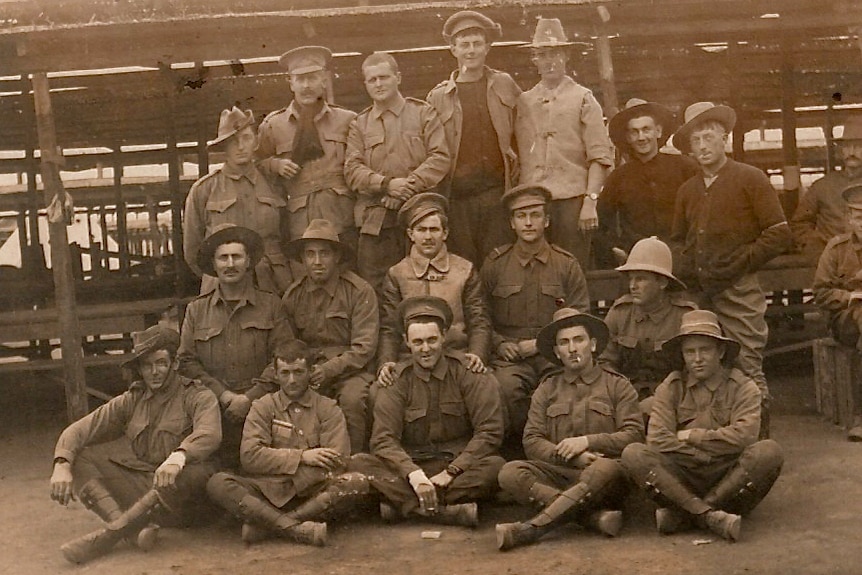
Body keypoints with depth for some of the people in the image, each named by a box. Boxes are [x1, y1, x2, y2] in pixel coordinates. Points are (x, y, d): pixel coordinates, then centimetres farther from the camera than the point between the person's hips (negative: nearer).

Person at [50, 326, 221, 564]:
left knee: (197, 471, -37)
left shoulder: (198, 397, 0)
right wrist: (61, 466, -15)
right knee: (78, 457, -12)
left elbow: (210, 434, -22)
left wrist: (179, 455, -43)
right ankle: (136, 529, -34)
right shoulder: (132, 400, 13)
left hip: (178, 499, -4)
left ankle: (108, 535, -34)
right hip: (137, 487, 4)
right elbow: (78, 430, 5)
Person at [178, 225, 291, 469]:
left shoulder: (271, 305, 12)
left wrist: (249, 398, -9)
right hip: (214, 409, 1)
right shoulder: (196, 310, 18)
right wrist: (224, 395, -4)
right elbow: (187, 361, 10)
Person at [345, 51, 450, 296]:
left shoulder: (423, 113, 10)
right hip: (376, 218, 1)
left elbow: (440, 158, -1)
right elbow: (352, 170, 3)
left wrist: (409, 184, -14)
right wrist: (386, 184, -14)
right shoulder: (359, 124, 15)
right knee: (374, 287, -1)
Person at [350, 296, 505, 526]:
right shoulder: (397, 380, 3)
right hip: (411, 466, 1)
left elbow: (490, 431, -7)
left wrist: (451, 471, -17)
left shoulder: (467, 373, 0)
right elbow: (384, 439, -7)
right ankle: (449, 511, -36)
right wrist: (415, 476, -25)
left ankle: (405, 504, -29)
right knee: (358, 464, -25)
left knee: (495, 466, -33)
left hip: (459, 466, -1)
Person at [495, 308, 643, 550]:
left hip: (600, 473, -2)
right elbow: (532, 442, 5)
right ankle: (595, 515, -32)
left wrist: (587, 442, -12)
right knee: (510, 473, -25)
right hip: (559, 473, 2)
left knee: (607, 469, -38)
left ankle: (530, 528, -42)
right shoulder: (547, 389, 16)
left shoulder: (618, 385, 11)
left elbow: (634, 435, 0)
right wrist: (572, 456, -11)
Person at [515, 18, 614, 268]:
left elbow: (600, 156, -2)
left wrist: (590, 201, -11)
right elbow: (516, 156, 12)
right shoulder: (523, 102, 13)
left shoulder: (583, 99, 5)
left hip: (572, 200, -2)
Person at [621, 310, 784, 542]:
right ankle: (711, 516, -33)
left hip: (730, 479, -1)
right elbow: (657, 439, -6)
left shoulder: (743, 387, 2)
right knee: (633, 454, -24)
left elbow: (744, 436, -15)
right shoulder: (671, 387, 6)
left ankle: (682, 513, -27)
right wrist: (705, 456, -11)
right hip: (683, 481, 1)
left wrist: (691, 436, -6)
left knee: (769, 451, -29)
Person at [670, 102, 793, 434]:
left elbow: (780, 235, -4)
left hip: (739, 291, -5)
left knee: (748, 370, -8)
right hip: (699, 295, 6)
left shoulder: (750, 179, 1)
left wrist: (736, 264, -12)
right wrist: (685, 267, 9)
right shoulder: (687, 191, 18)